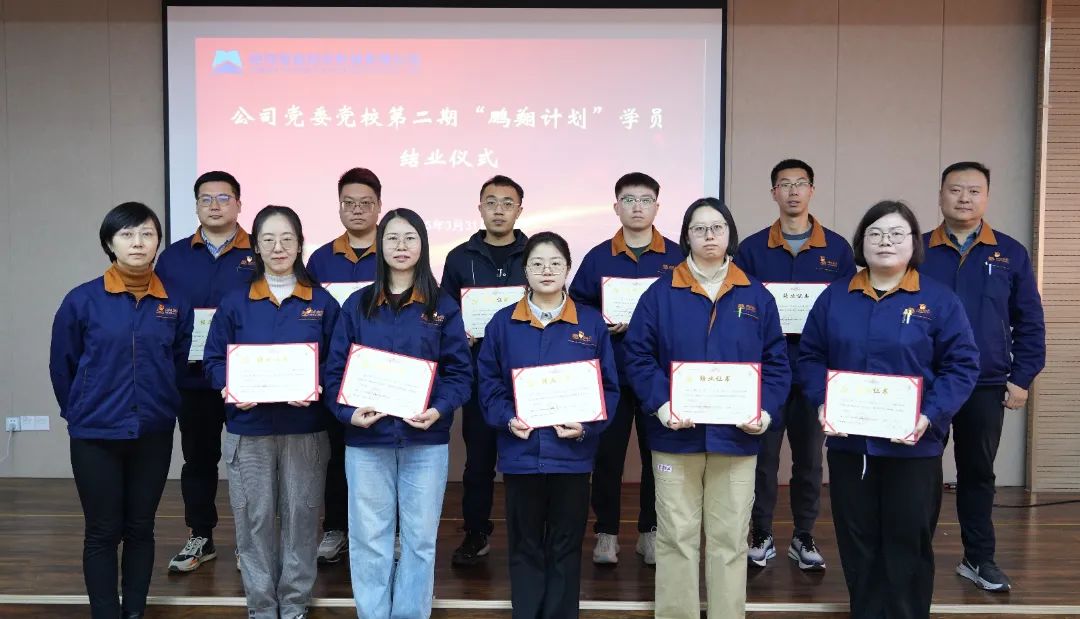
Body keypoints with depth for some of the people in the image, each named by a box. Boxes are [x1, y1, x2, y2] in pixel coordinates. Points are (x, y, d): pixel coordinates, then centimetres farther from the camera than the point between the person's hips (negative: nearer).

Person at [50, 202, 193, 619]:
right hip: (95, 436, -2)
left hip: (154, 435, 2)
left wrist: (162, 408, 9)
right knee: (102, 533, 6)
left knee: (140, 529, 12)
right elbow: (61, 366, 2)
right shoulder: (82, 300, -6)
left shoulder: (175, 304, -1)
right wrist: (82, 413, 8)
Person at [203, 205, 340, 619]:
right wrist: (230, 388, -16)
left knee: (300, 517, 7)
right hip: (248, 429, 0)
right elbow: (214, 360, 4)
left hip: (305, 428, 0)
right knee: (254, 519, 5)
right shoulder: (235, 302, 4)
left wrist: (317, 389, -18)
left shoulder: (322, 302, 3)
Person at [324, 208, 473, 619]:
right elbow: (335, 369, 2)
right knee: (368, 538, 7)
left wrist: (440, 409, -16)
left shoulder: (443, 307, 4)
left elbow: (460, 371, 0)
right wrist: (347, 411, -14)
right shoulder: (357, 305, 5)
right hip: (366, 438, 0)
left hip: (426, 439, 0)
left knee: (420, 536, 8)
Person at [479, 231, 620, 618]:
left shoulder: (592, 323, 3)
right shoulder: (503, 323, 4)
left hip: (572, 452, 0)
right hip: (520, 451, 0)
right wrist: (507, 419, -14)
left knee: (565, 546, 10)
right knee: (525, 546, 11)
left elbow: (609, 387, 1)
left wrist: (587, 425, -13)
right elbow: (488, 383, 3)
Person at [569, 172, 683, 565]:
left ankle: (651, 531, 22)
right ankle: (606, 532, 18)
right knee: (607, 452, 5)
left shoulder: (677, 257, 3)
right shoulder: (597, 258, 4)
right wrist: (604, 326, -14)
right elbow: (577, 310, 2)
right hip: (609, 373, 0)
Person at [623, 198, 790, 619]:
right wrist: (660, 404, -17)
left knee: (730, 541, 9)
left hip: (736, 437, 1)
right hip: (676, 435, -1)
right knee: (676, 538, 6)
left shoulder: (757, 297, 6)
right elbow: (638, 356, -3)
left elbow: (776, 362, 6)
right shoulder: (661, 293, 1)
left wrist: (766, 410, -9)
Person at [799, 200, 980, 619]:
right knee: (857, 543, 12)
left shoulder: (939, 300, -1)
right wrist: (822, 403, -10)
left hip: (913, 445, -2)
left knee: (908, 544, 8)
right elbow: (810, 356, 6)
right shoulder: (834, 297, 5)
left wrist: (930, 415, -16)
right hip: (848, 441, 2)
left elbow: (962, 365, -4)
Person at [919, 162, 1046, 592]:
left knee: (978, 472, 13)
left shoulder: (1011, 254, 3)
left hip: (986, 387, 1)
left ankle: (979, 559, 25)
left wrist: (1022, 378, -1)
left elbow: (1030, 322, 5)